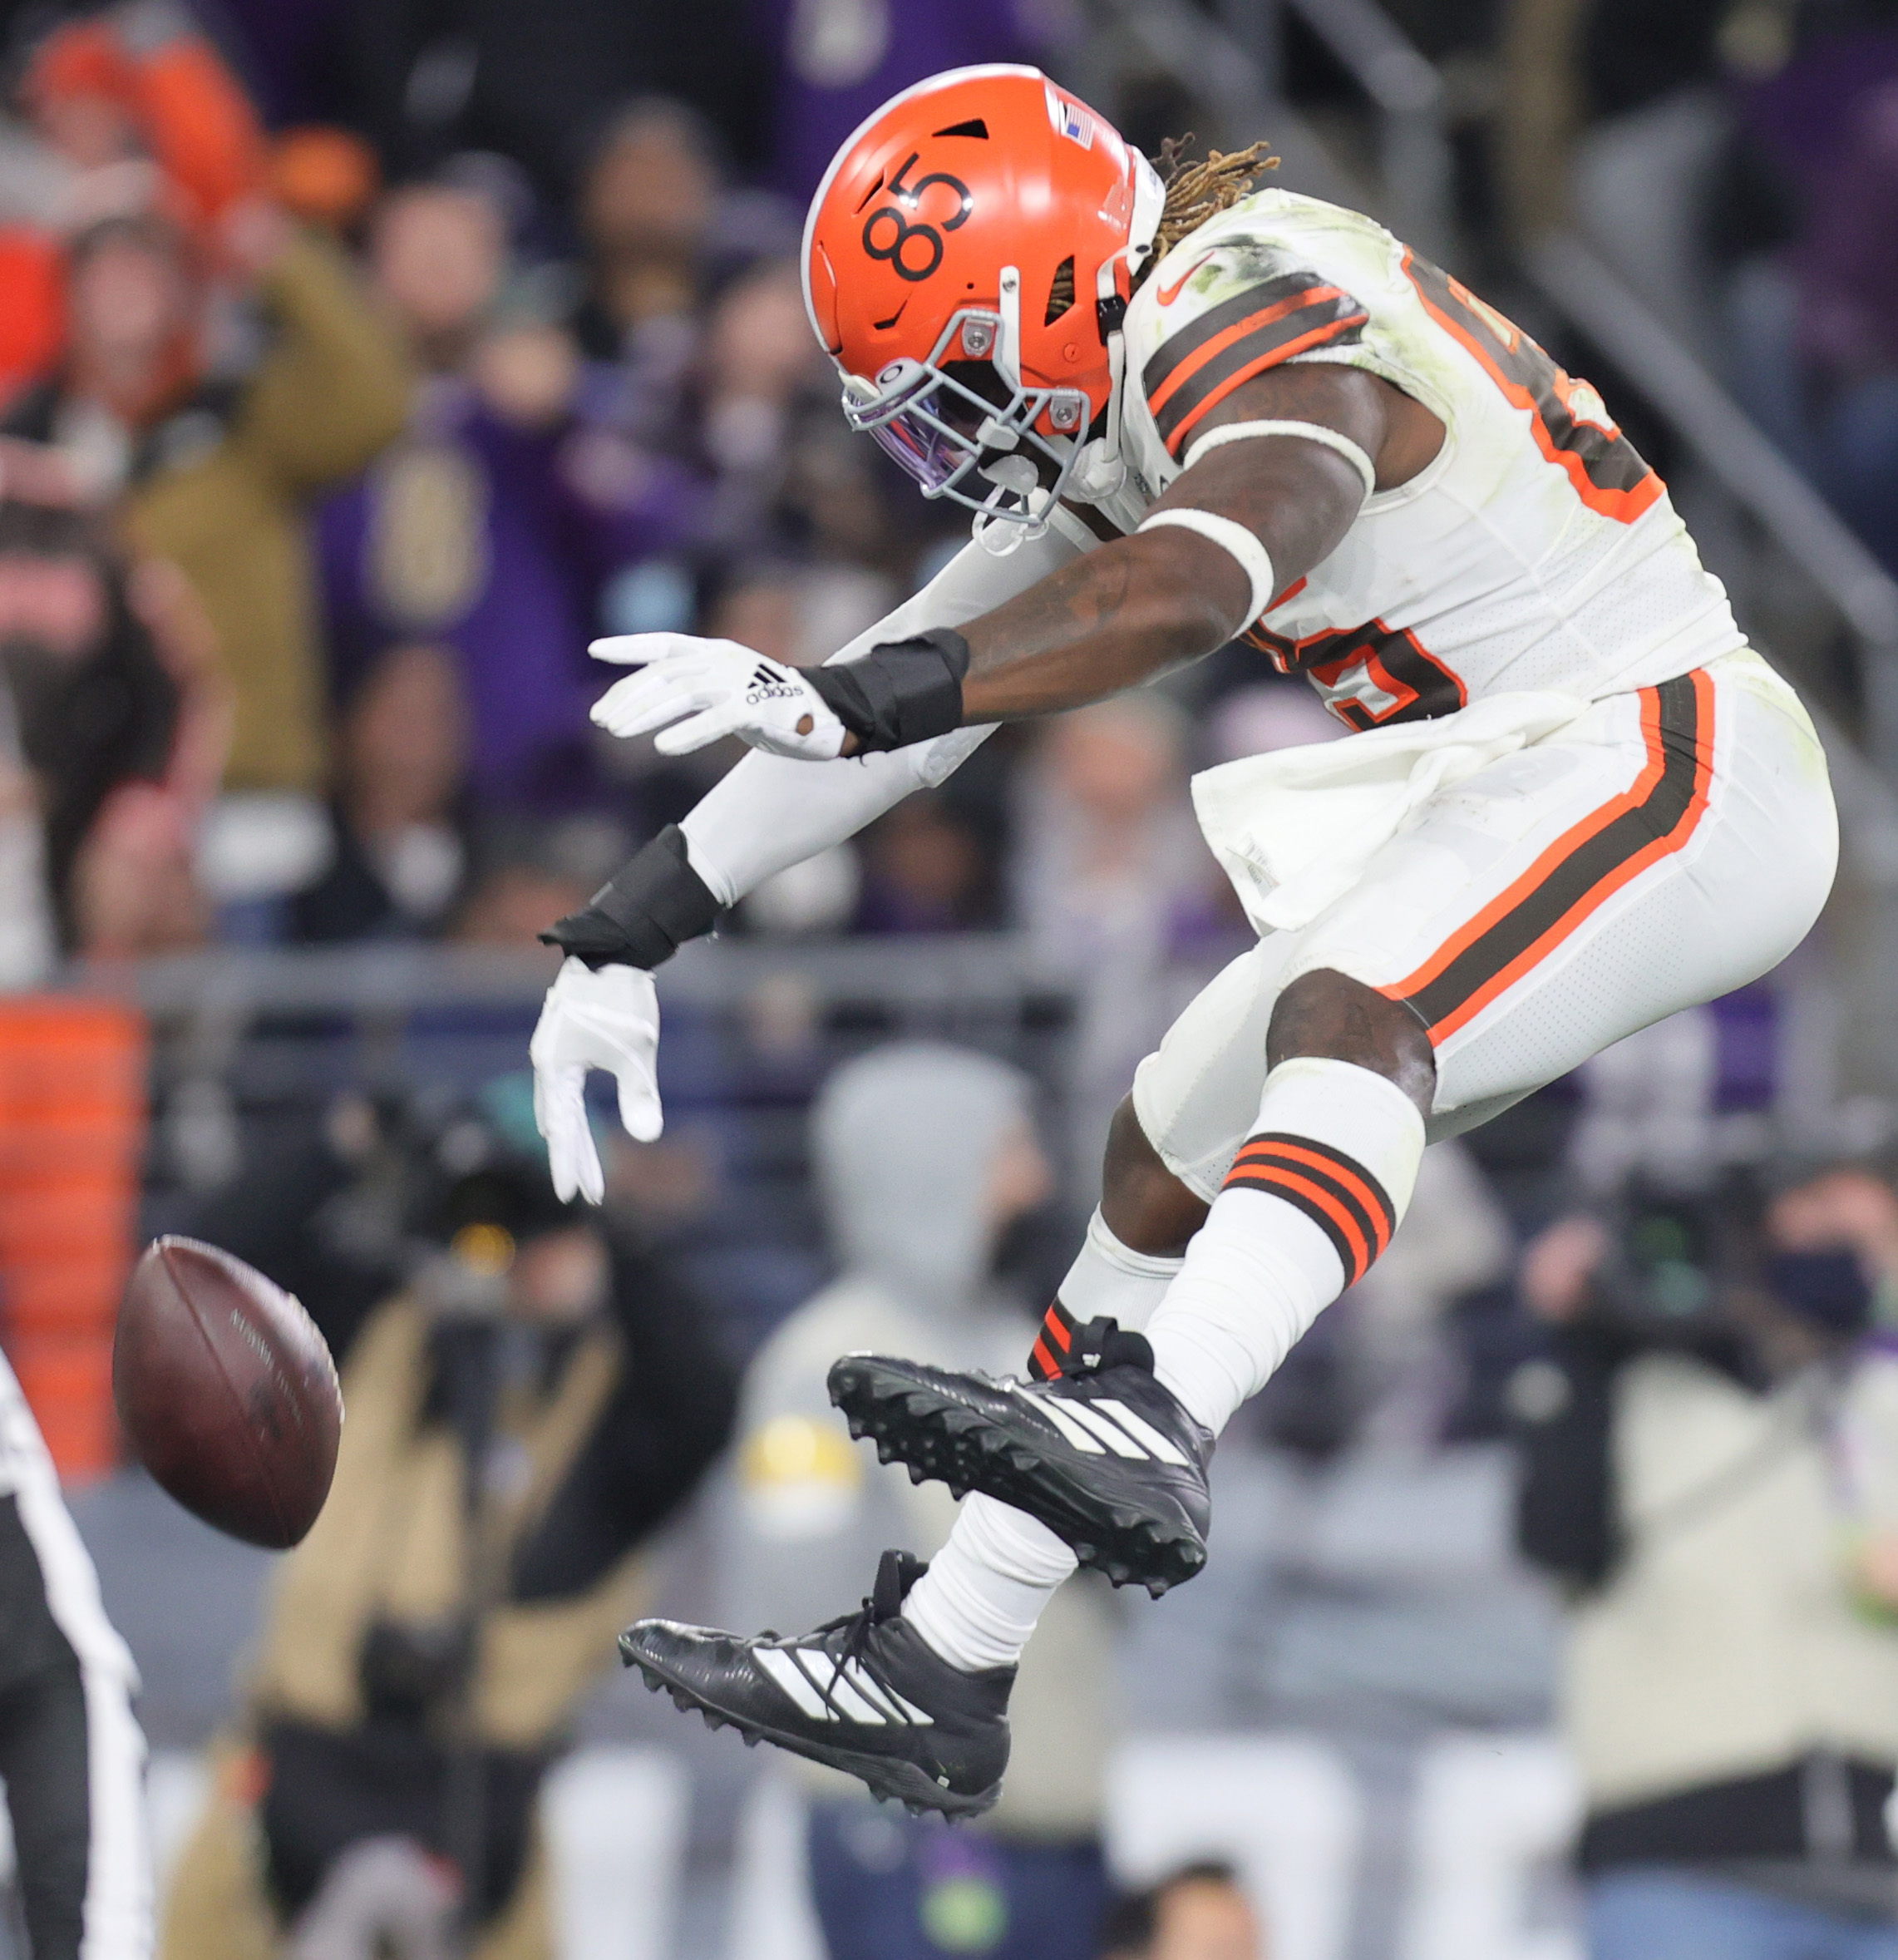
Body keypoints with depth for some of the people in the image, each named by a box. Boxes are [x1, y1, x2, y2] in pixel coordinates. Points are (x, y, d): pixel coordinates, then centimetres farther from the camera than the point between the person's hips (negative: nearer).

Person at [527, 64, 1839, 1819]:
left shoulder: (1258, 333, -21)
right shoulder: (1132, 393, 10)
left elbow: (1184, 592, -41)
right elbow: (934, 666, 15)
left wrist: (847, 702, -51)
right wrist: (638, 926, 13)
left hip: (1659, 765, -11)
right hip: (1500, 805, 11)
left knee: (1346, 1020, -36)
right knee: (1167, 1158, 11)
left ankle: (1149, 1434, -59)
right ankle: (942, 1674, 15)